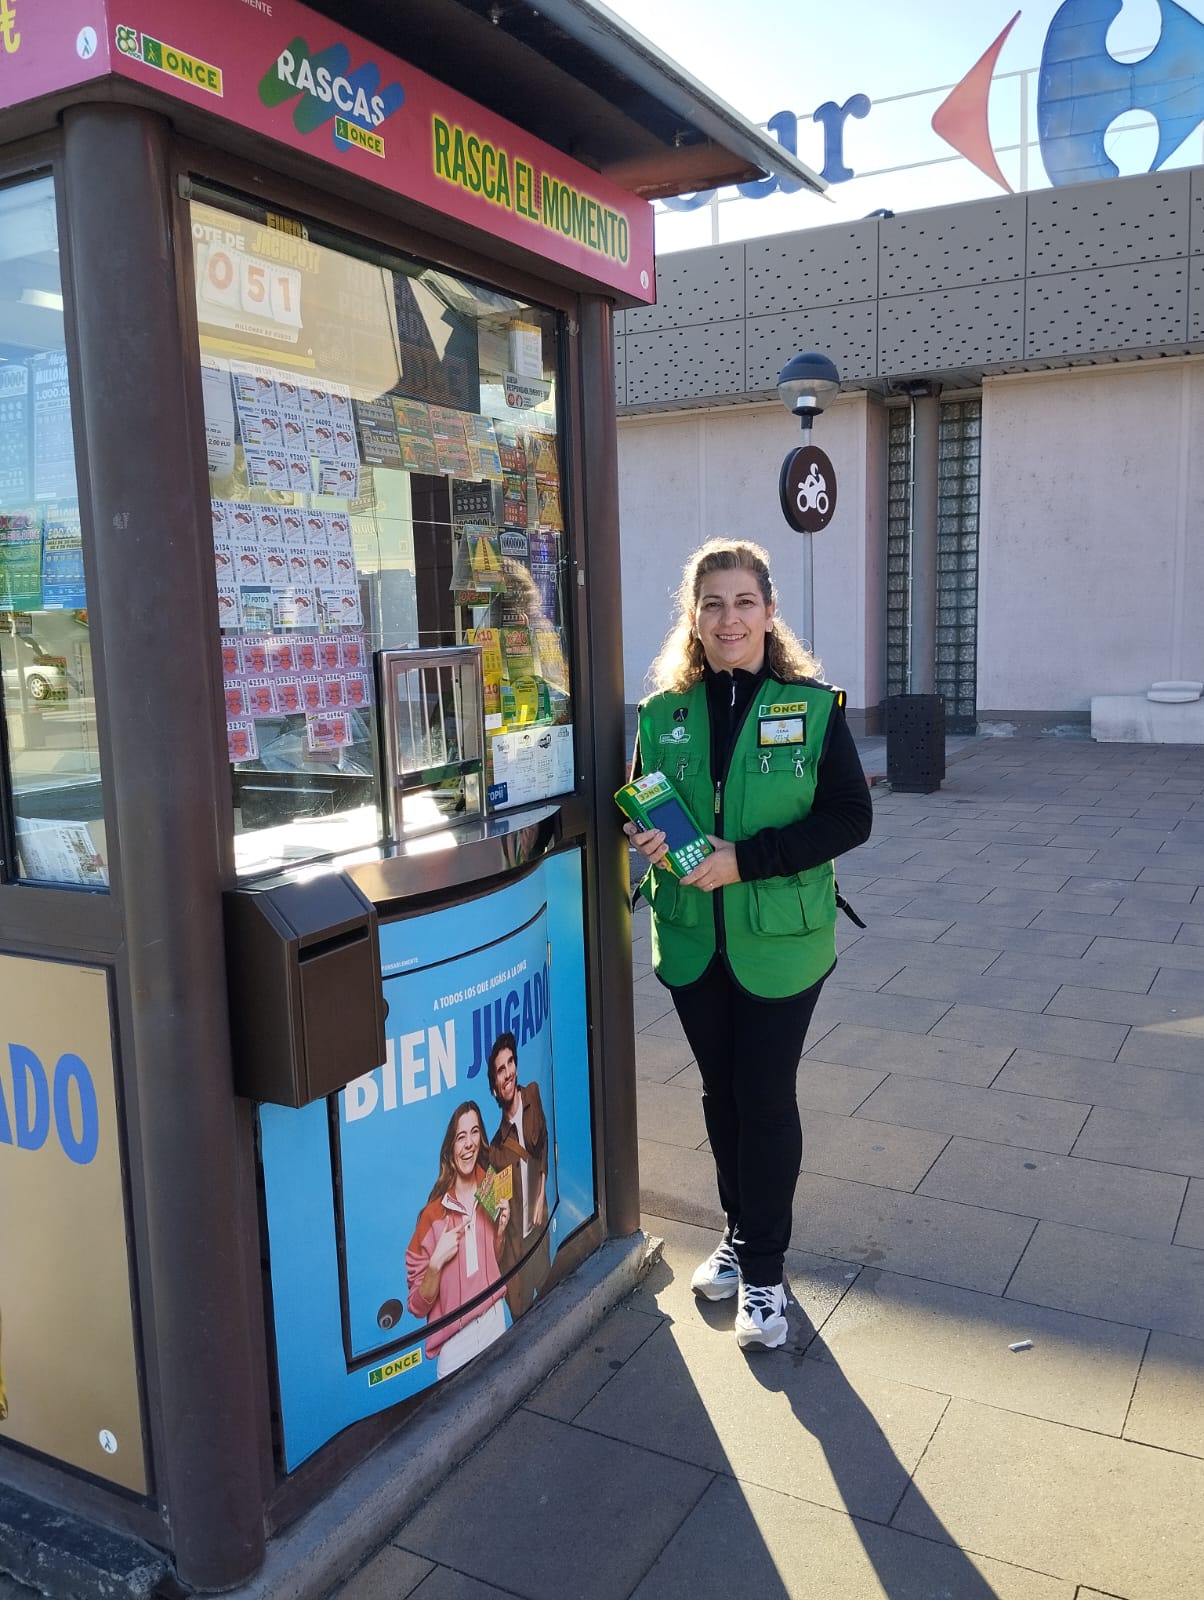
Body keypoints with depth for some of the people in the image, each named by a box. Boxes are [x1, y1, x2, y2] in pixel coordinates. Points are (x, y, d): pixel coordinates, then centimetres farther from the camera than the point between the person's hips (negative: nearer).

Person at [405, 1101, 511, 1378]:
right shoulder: (433, 1215, -16)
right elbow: (418, 1306, -11)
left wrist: (500, 1231, -5)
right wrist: (436, 1263, -26)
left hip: (495, 1320, 5)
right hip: (455, 1342, -5)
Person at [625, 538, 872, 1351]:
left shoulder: (813, 705, -8)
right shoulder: (662, 712, 1)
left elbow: (851, 818, -11)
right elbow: (636, 810, 12)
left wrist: (745, 857, -21)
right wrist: (647, 840, -13)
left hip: (780, 940, -3)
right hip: (693, 940, 3)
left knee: (766, 1097, 4)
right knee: (721, 1091, 16)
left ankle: (764, 1268, 21)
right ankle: (739, 1232, 38)